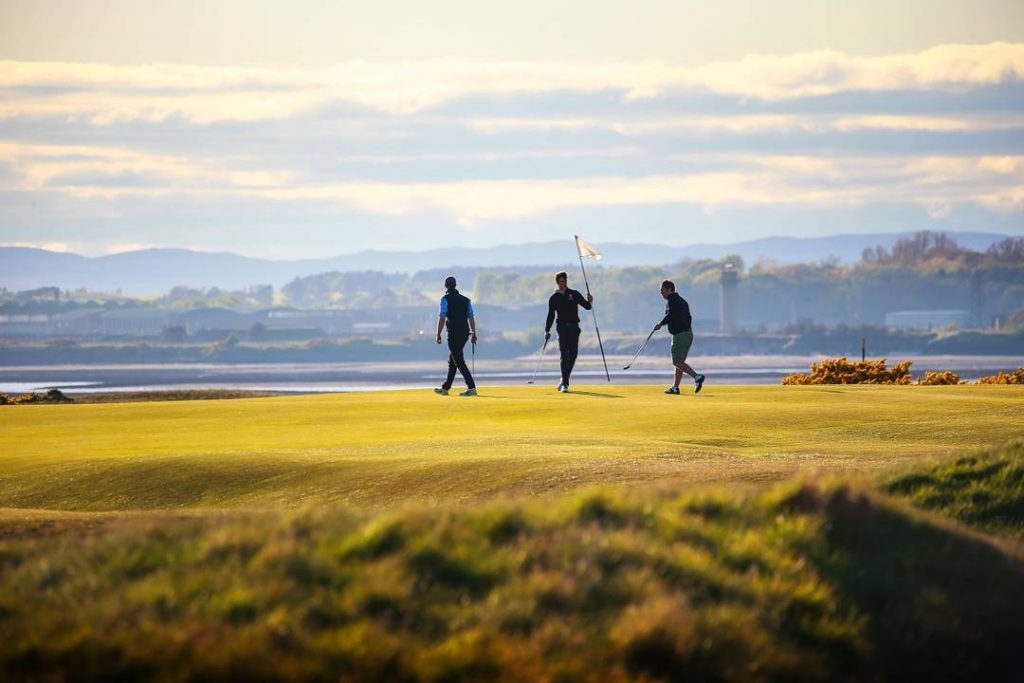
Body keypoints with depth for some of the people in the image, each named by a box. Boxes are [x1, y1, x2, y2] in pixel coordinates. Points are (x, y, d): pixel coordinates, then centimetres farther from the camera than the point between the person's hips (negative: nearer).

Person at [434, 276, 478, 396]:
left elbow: (442, 318, -11)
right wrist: (474, 333, 13)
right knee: (452, 360, 18)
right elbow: (471, 318, 10)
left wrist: (438, 334, -8)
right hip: (465, 333, 7)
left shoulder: (446, 299, -4)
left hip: (453, 334, -7)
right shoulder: (465, 300, 13)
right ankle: (445, 388, 24)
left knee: (459, 361, -7)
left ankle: (471, 387, -18)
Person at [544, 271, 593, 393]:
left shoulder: (574, 294, 8)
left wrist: (590, 302, -17)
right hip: (562, 328, -1)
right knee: (565, 355, -11)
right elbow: (551, 315, 12)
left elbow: (587, 306, 6)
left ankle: (564, 380, 18)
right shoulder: (554, 298, 9)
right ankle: (565, 383, -13)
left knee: (573, 354, 1)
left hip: (574, 327, 1)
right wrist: (547, 330, 5)